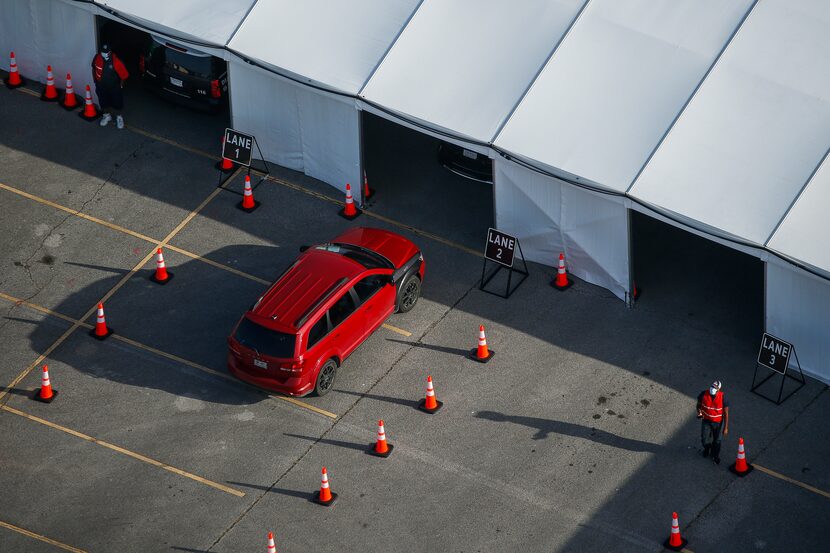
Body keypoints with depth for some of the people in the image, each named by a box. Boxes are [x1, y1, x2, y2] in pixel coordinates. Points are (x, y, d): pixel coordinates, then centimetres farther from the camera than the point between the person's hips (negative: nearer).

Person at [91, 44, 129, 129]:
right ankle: (107, 115, 48)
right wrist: (95, 81, 8)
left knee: (117, 103, 16)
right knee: (103, 102, 22)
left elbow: (123, 74, -19)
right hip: (101, 86, 3)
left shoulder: (115, 61, -31)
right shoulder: (97, 58, -19)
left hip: (114, 87, -3)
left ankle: (119, 117, 41)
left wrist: (120, 86, -7)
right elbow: (94, 69, 2)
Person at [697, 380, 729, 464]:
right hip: (706, 420, 1)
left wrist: (726, 428, -16)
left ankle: (715, 456, 46)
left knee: (717, 440, 17)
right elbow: (699, 404, 0)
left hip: (718, 422, -1)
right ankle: (707, 448, 45)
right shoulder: (704, 394, -21)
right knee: (704, 439, 6)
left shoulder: (722, 397, -25)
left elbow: (726, 413, -17)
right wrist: (699, 412, -22)